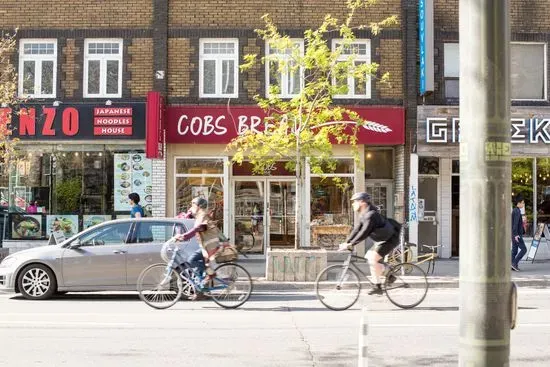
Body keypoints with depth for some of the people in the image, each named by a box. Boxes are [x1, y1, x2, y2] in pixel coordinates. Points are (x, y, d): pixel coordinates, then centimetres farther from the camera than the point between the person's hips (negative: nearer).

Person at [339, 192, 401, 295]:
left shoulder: (371, 214, -25)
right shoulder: (363, 215, 7)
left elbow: (364, 233, -31)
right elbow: (356, 229, 8)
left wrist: (350, 244, -31)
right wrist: (346, 242, -1)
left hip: (390, 240, -10)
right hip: (381, 240, 10)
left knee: (372, 259, -19)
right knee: (368, 257, 8)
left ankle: (377, 287, -13)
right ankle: (389, 274, 15)